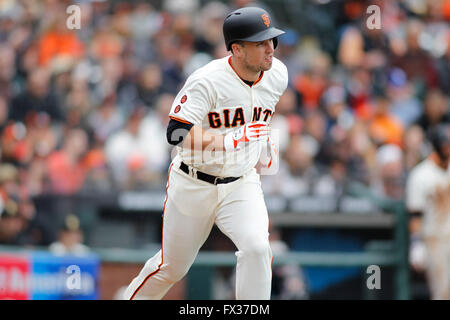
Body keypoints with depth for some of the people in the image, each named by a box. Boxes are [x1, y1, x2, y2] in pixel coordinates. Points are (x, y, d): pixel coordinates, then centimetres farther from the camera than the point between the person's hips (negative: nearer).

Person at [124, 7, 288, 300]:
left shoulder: (277, 75, -4)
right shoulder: (207, 81, -23)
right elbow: (176, 133, -31)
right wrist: (232, 139, -36)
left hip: (241, 185, 3)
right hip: (193, 185, -3)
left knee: (257, 248, -23)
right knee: (172, 267, 10)